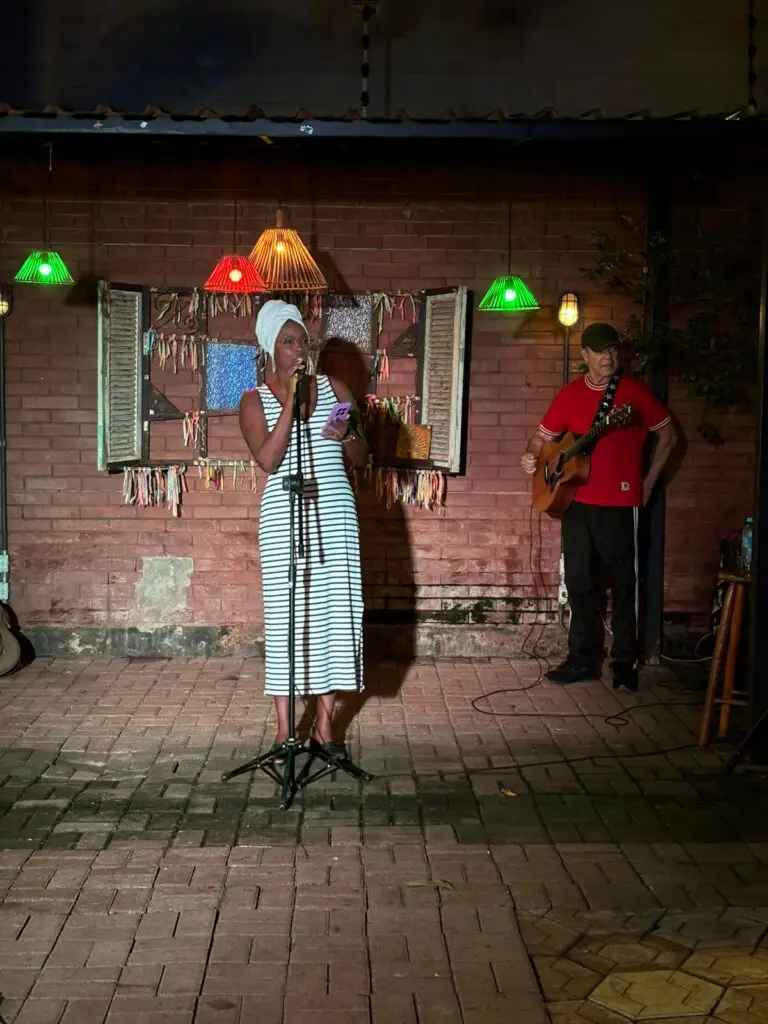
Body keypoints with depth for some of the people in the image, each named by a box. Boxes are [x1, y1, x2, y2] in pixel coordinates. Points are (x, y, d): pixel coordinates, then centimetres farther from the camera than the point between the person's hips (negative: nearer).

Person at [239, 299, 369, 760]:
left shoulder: (334, 389, 9)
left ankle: (325, 725, 12)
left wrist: (346, 436, -11)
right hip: (284, 517, -2)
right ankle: (285, 729, 8)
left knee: (335, 608, 2)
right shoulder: (255, 401, 3)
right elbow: (268, 460, -12)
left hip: (335, 513, 2)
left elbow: (363, 458, 11)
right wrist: (291, 402, -14)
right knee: (286, 612, -1)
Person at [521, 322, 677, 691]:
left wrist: (649, 481, 1)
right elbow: (543, 435, 12)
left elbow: (668, 434, 5)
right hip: (577, 500, 4)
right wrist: (531, 455, -10)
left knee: (622, 582, 1)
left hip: (620, 502, -4)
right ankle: (583, 659, 18)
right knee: (580, 581, 8)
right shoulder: (570, 394, 6)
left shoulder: (635, 392, -3)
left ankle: (624, 662, 10)